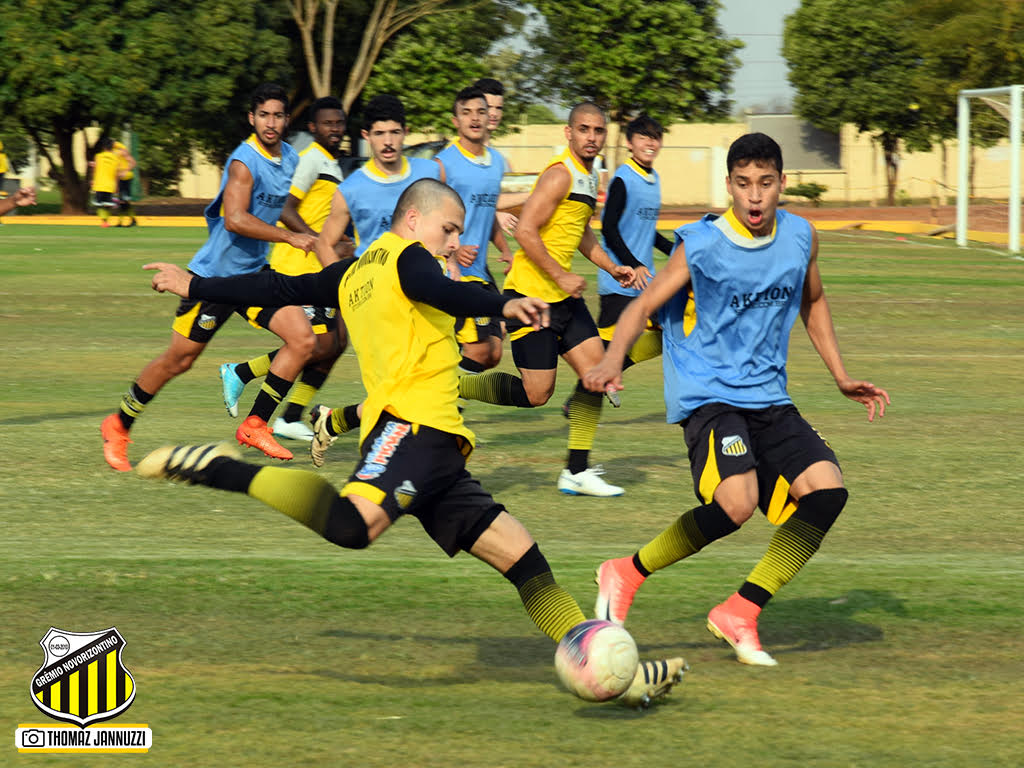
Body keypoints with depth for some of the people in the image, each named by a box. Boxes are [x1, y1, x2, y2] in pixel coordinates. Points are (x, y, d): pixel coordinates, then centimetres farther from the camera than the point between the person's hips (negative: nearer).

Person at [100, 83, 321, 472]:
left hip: (254, 272, 7)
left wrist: (309, 234, 24)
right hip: (215, 274, -7)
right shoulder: (244, 161, -21)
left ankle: (254, 425, 0)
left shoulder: (288, 158, 6)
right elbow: (235, 219, -33)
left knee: (303, 338, -9)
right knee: (179, 359, 1)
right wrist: (290, 237, -32)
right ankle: (119, 426, 21)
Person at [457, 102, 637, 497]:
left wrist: (611, 267, 20)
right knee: (535, 393, -8)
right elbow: (526, 231, -22)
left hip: (563, 295, 9)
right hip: (531, 293, -9)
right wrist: (560, 276, -21)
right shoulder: (560, 174, -16)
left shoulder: (589, 178, 14)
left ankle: (577, 471, 4)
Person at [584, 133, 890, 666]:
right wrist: (612, 361, -27)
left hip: (768, 397, 6)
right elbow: (643, 306, -8)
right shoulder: (701, 246, -10)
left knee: (827, 491, -13)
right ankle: (627, 575, -5)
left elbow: (812, 303, 23)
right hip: (706, 395, -6)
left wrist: (842, 378, 20)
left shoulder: (800, 237, 4)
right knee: (736, 502, -28)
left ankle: (740, 613, -3)